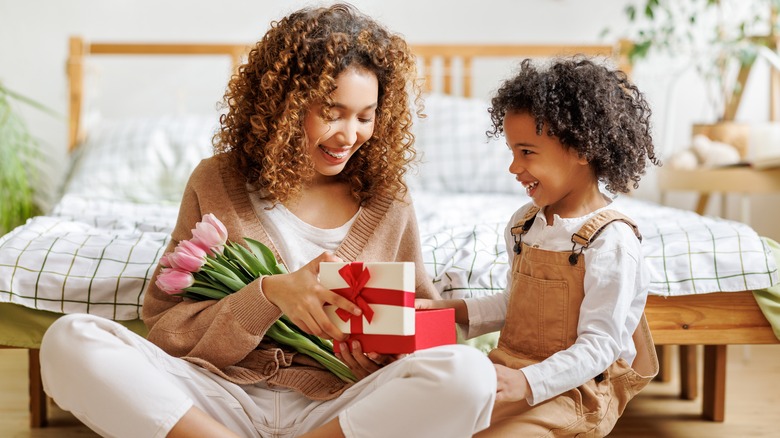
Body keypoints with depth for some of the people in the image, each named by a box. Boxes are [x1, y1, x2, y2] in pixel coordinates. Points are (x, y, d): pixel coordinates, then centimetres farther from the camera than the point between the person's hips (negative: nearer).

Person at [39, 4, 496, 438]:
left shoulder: (387, 199, 8)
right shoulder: (216, 183, 5)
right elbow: (163, 327, 1)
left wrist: (386, 352, -8)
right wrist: (268, 295, -16)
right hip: (224, 398, 0)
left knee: (469, 373, -29)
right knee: (69, 340, -23)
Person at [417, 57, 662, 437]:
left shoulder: (611, 242, -15)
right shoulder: (523, 224, 9)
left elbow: (599, 346, -17)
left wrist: (527, 383, -29)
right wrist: (454, 311, 7)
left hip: (572, 389, -6)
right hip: (509, 370, 7)